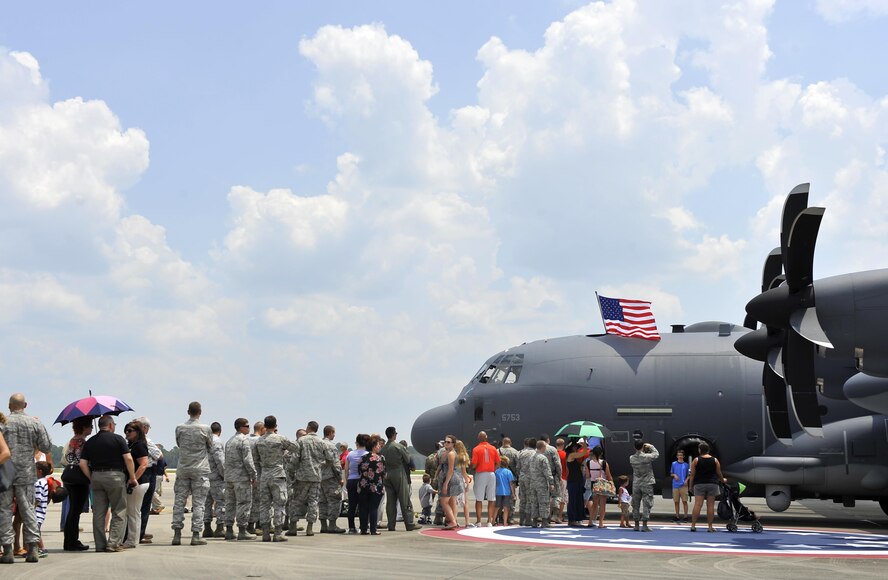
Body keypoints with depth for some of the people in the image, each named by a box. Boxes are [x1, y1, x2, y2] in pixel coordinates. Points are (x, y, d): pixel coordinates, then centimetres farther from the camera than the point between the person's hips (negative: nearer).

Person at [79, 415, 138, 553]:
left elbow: (83, 463, 4)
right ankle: (114, 543, -5)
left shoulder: (90, 442, 10)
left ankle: (100, 545, 9)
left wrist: (91, 478, 12)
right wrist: (132, 478, -2)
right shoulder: (118, 439, -3)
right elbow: (128, 459, -10)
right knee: (119, 512, 3)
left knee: (98, 513, 8)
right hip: (115, 476, -4)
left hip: (96, 477, 4)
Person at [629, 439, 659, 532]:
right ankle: (644, 526, -5)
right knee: (646, 504, -1)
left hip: (636, 484, 4)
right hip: (647, 484, -4)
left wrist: (644, 450, 13)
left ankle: (636, 525, 15)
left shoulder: (631, 458, -4)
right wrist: (650, 446, 14)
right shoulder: (647, 457, -15)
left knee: (636, 504, 11)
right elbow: (656, 454, 3)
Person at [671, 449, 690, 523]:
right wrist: (674, 475, -6)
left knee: (684, 501, -6)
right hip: (675, 485, 2)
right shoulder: (674, 464, 8)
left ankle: (685, 517, -2)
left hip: (683, 485, -2)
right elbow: (671, 473, 15)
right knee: (676, 502, 6)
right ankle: (677, 517, 14)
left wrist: (686, 480, -9)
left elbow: (689, 475, 8)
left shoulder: (686, 465, 4)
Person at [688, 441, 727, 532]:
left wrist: (690, 486, 8)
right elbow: (719, 474, 10)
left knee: (697, 504, -4)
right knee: (710, 505, 2)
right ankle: (710, 527, 3)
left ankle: (693, 525, -7)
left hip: (699, 485, -1)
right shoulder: (715, 460, 4)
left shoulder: (696, 460, 0)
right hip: (712, 484, 1)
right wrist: (723, 480, 30)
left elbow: (692, 475, -1)